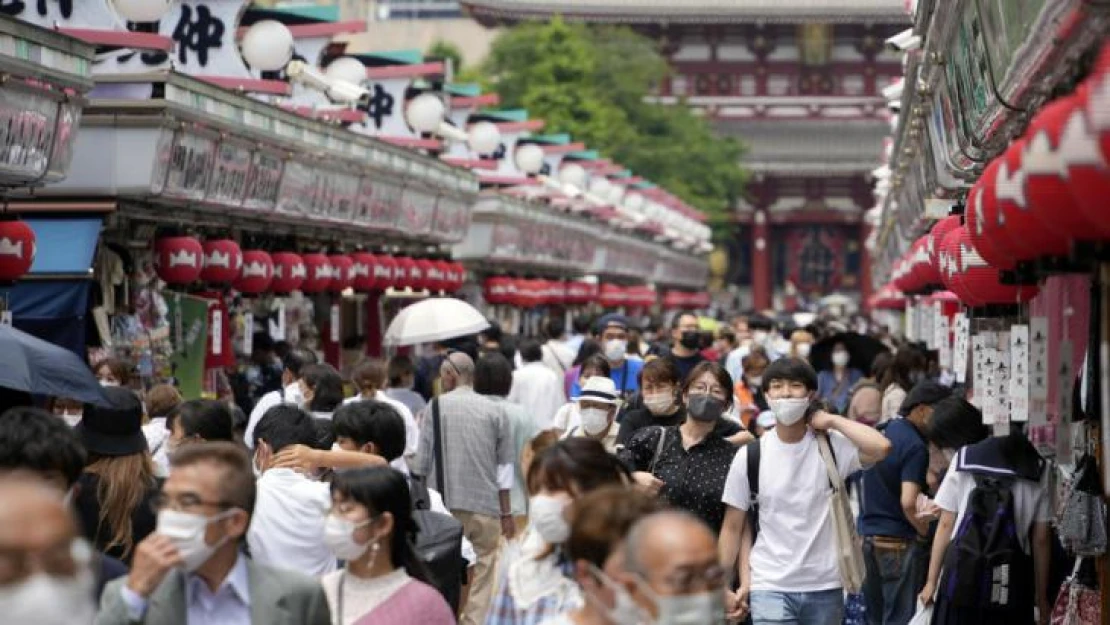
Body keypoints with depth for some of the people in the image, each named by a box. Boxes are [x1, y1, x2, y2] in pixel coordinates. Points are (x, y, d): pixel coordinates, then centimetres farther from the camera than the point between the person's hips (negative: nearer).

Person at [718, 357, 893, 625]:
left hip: (825, 587, 1)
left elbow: (880, 447, -23)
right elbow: (733, 527, 5)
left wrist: (832, 420, -10)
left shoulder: (832, 446, -3)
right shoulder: (749, 456, -1)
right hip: (770, 587, -1)